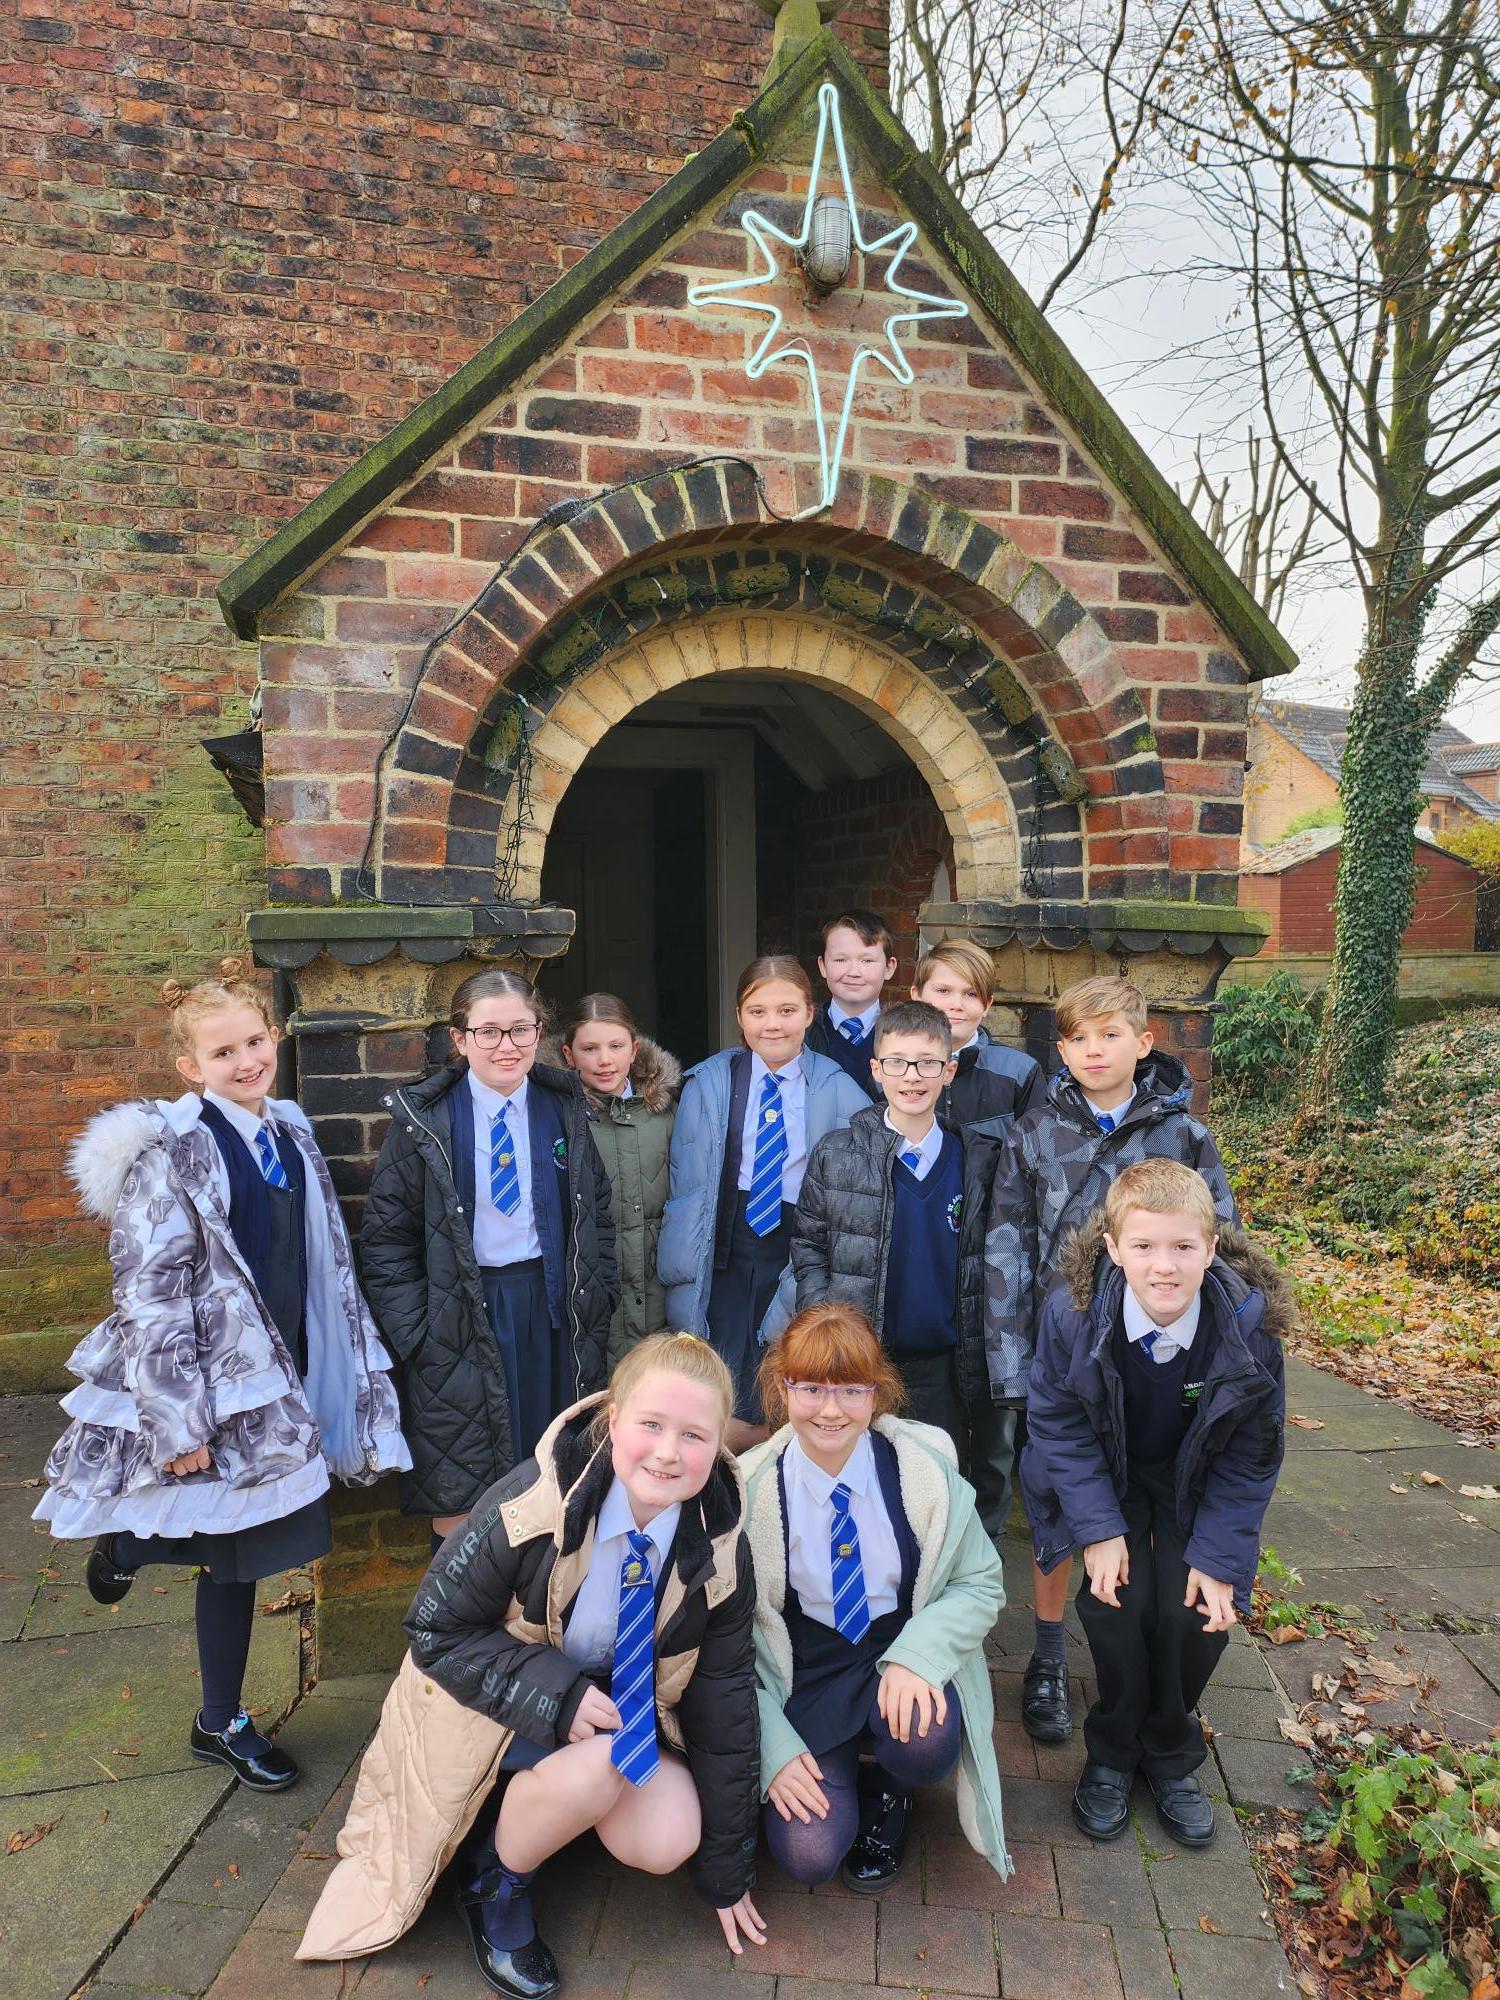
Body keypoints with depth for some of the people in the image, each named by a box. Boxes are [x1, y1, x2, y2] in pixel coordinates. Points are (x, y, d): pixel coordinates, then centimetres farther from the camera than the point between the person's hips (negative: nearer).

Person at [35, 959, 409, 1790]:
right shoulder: (171, 1151, -16)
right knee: (233, 1554, 6)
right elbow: (149, 1293, -18)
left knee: (243, 1549, 16)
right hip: (215, 1382, -6)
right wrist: (178, 1422, -19)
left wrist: (348, 1375, 13)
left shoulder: (289, 1134, 5)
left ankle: (221, 1722, 35)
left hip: (278, 1373, 6)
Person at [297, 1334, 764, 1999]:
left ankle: (550, 1802, 11)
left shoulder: (720, 1552, -18)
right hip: (502, 1700, -3)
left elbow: (724, 1701, -6)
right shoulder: (531, 1506, -29)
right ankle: (494, 1879, -1)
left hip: (616, 1703, 4)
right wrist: (553, 1693, -32)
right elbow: (435, 1632, -18)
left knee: (666, 1843, -21)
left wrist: (728, 1871, 2)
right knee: (596, 1765, -32)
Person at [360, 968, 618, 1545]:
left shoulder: (562, 1105, 3)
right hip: (458, 1320, -3)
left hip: (551, 1311, 3)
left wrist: (597, 1297, 5)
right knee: (457, 1497, 4)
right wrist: (415, 1331, -9)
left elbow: (596, 1210, 12)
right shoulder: (425, 1118, -7)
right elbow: (385, 1238, -3)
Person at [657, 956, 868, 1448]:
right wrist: (681, 1261, -1)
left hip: (801, 1240, 0)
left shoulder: (838, 1089, 1)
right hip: (729, 1240, 1)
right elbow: (688, 1178, 3)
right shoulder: (709, 1083, 4)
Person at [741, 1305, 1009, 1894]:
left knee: (926, 1742, -31)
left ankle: (886, 1795, 7)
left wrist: (917, 1656, -23)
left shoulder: (923, 1463, -12)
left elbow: (981, 1584, -5)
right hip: (806, 1677, 0)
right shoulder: (750, 1488, -13)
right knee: (807, 1854, -19)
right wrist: (773, 1748, -13)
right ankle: (837, 1774, 18)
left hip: (904, 1659, 1)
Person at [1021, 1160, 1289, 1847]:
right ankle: (1113, 1756, 13)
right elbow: (1056, 1423, -14)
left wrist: (1218, 1558, -13)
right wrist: (1100, 1529, -17)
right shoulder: (1073, 1309, -29)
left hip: (1194, 1482, 1)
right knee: (1117, 1603, -16)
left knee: (1195, 1614, -11)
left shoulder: (1248, 1321, -27)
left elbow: (1250, 1456, -12)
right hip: (1104, 1477, -1)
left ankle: (1171, 1757, 20)